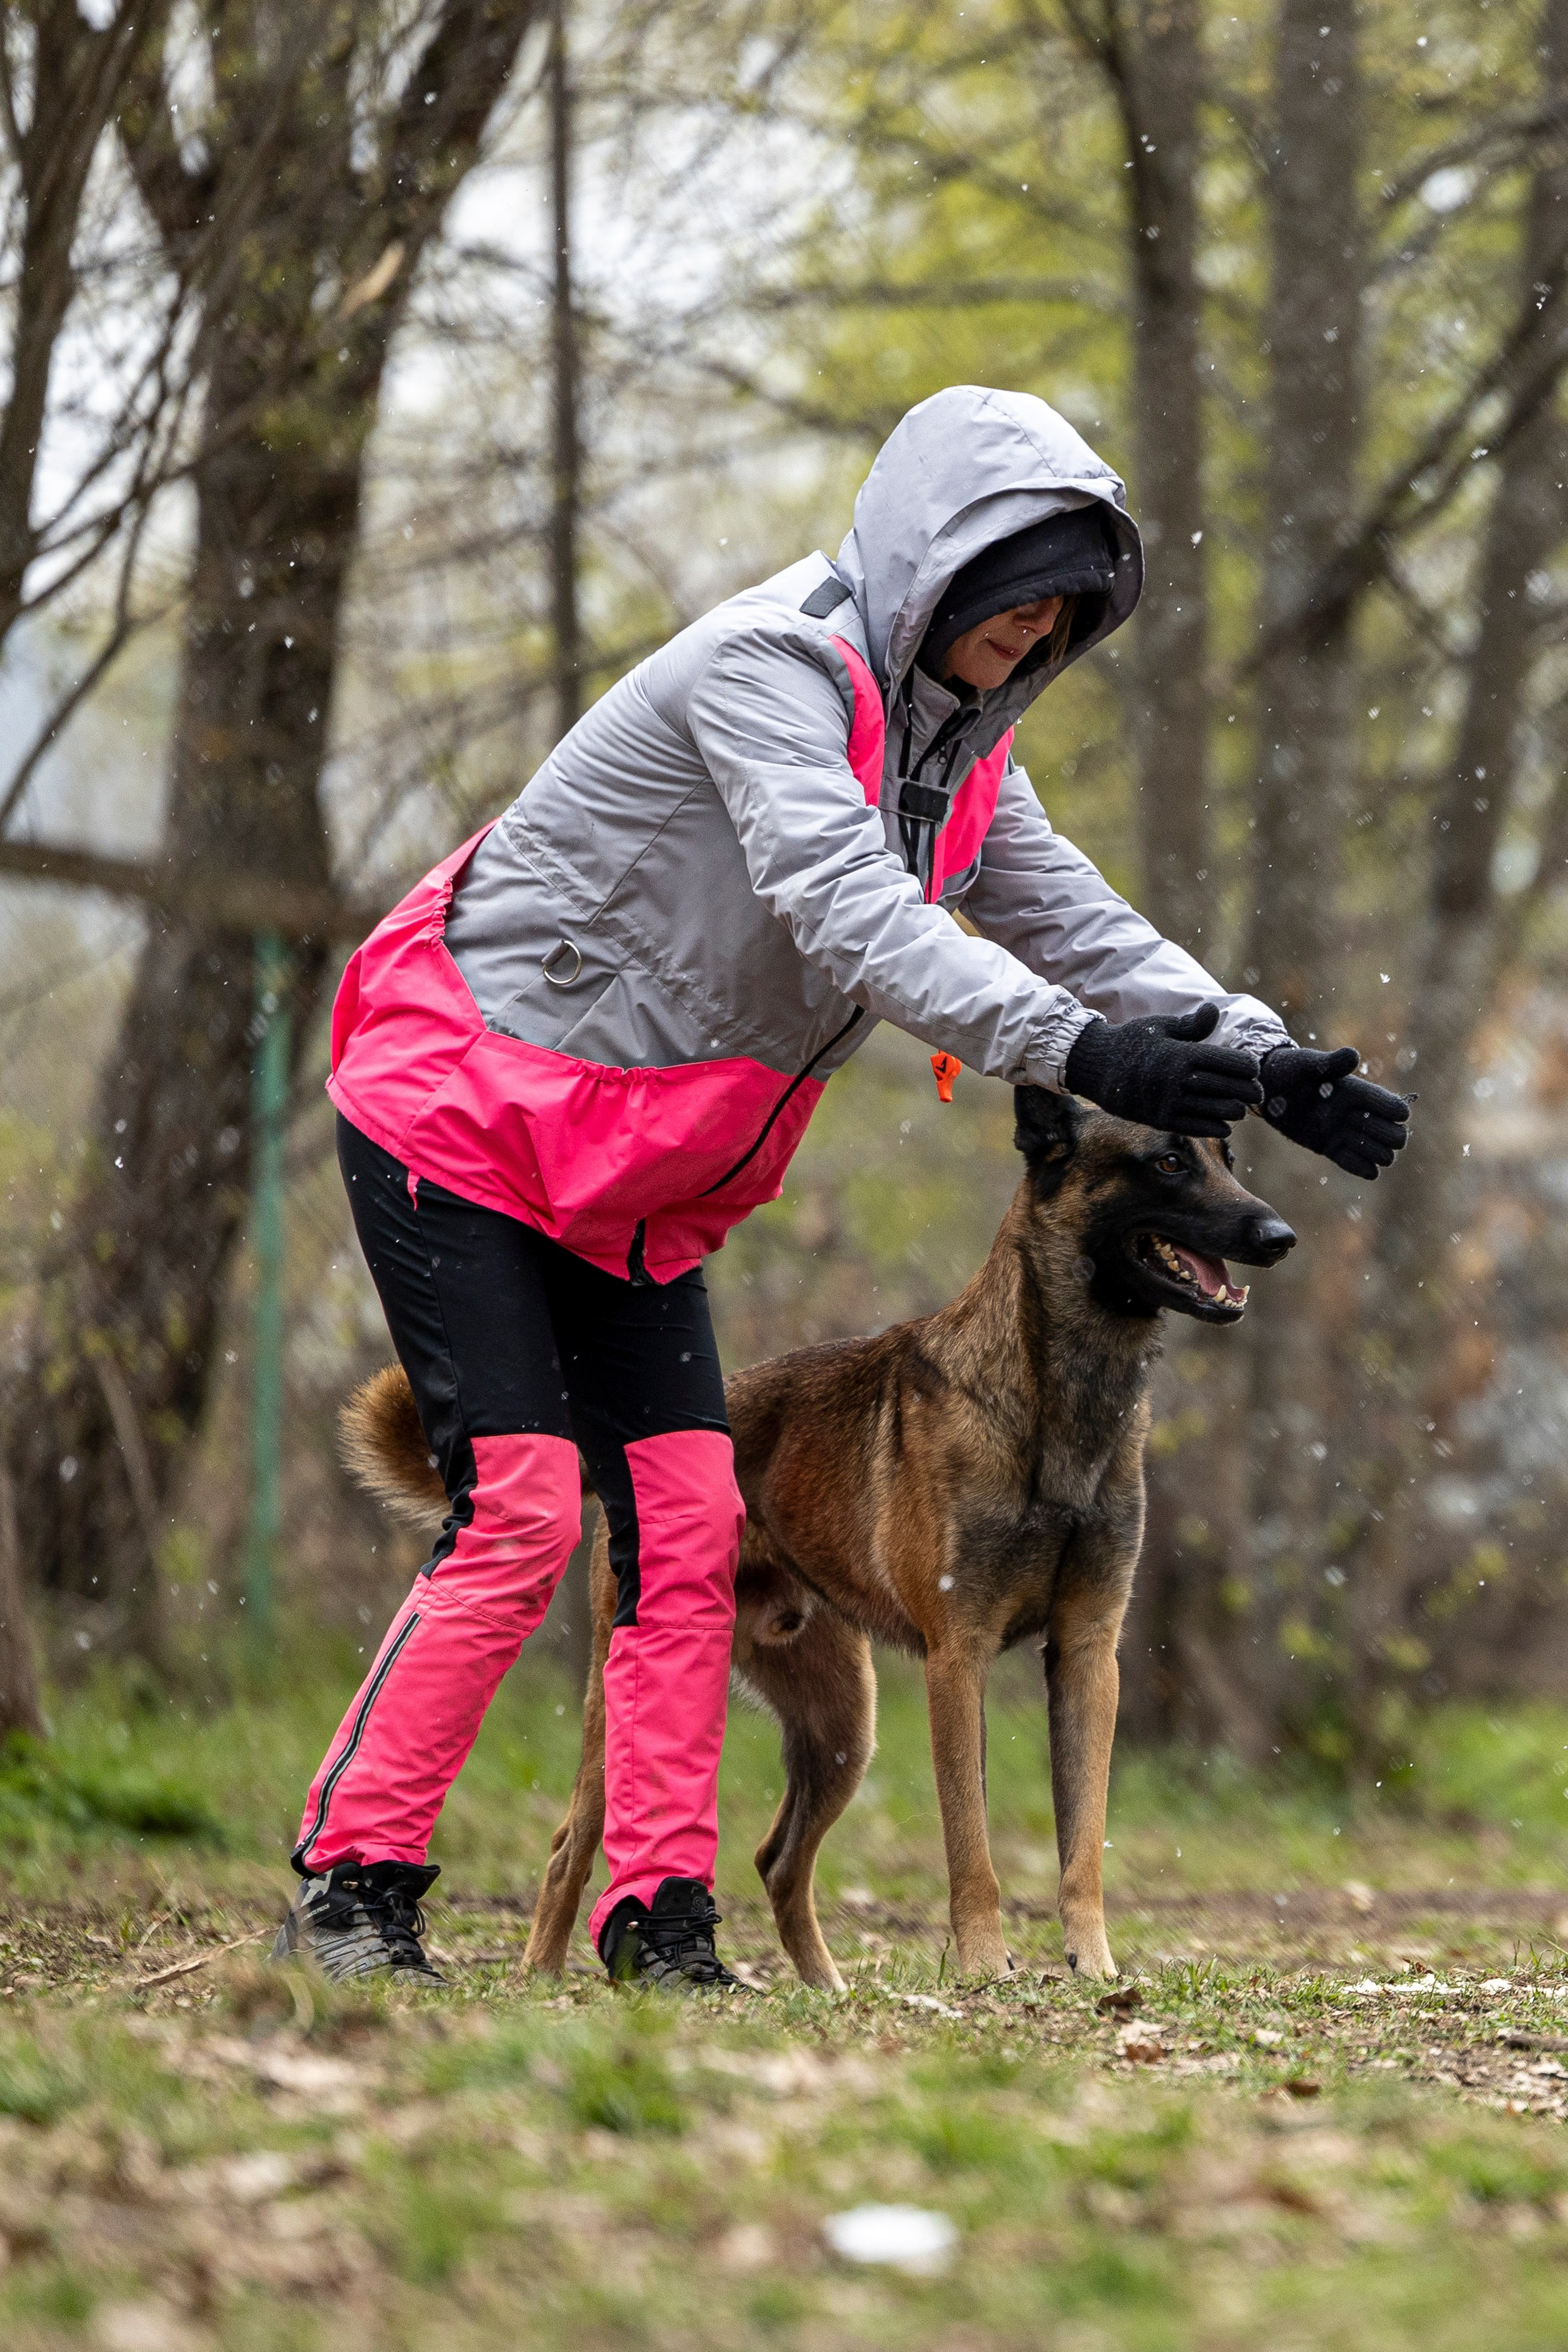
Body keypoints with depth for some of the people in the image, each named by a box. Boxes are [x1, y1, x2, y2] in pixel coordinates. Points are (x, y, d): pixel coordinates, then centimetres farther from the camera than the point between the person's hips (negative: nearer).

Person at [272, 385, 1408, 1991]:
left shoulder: (953, 745, 8)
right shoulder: (774, 668, -22)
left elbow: (1077, 922, 7)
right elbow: (852, 912, -35)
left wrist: (1259, 1062, -7)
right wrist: (1074, 1048, -45)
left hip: (633, 1183, 9)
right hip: (466, 1119, -9)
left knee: (686, 1525, 1)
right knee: (519, 1513, -15)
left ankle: (659, 1920, 3)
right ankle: (349, 1892, -7)